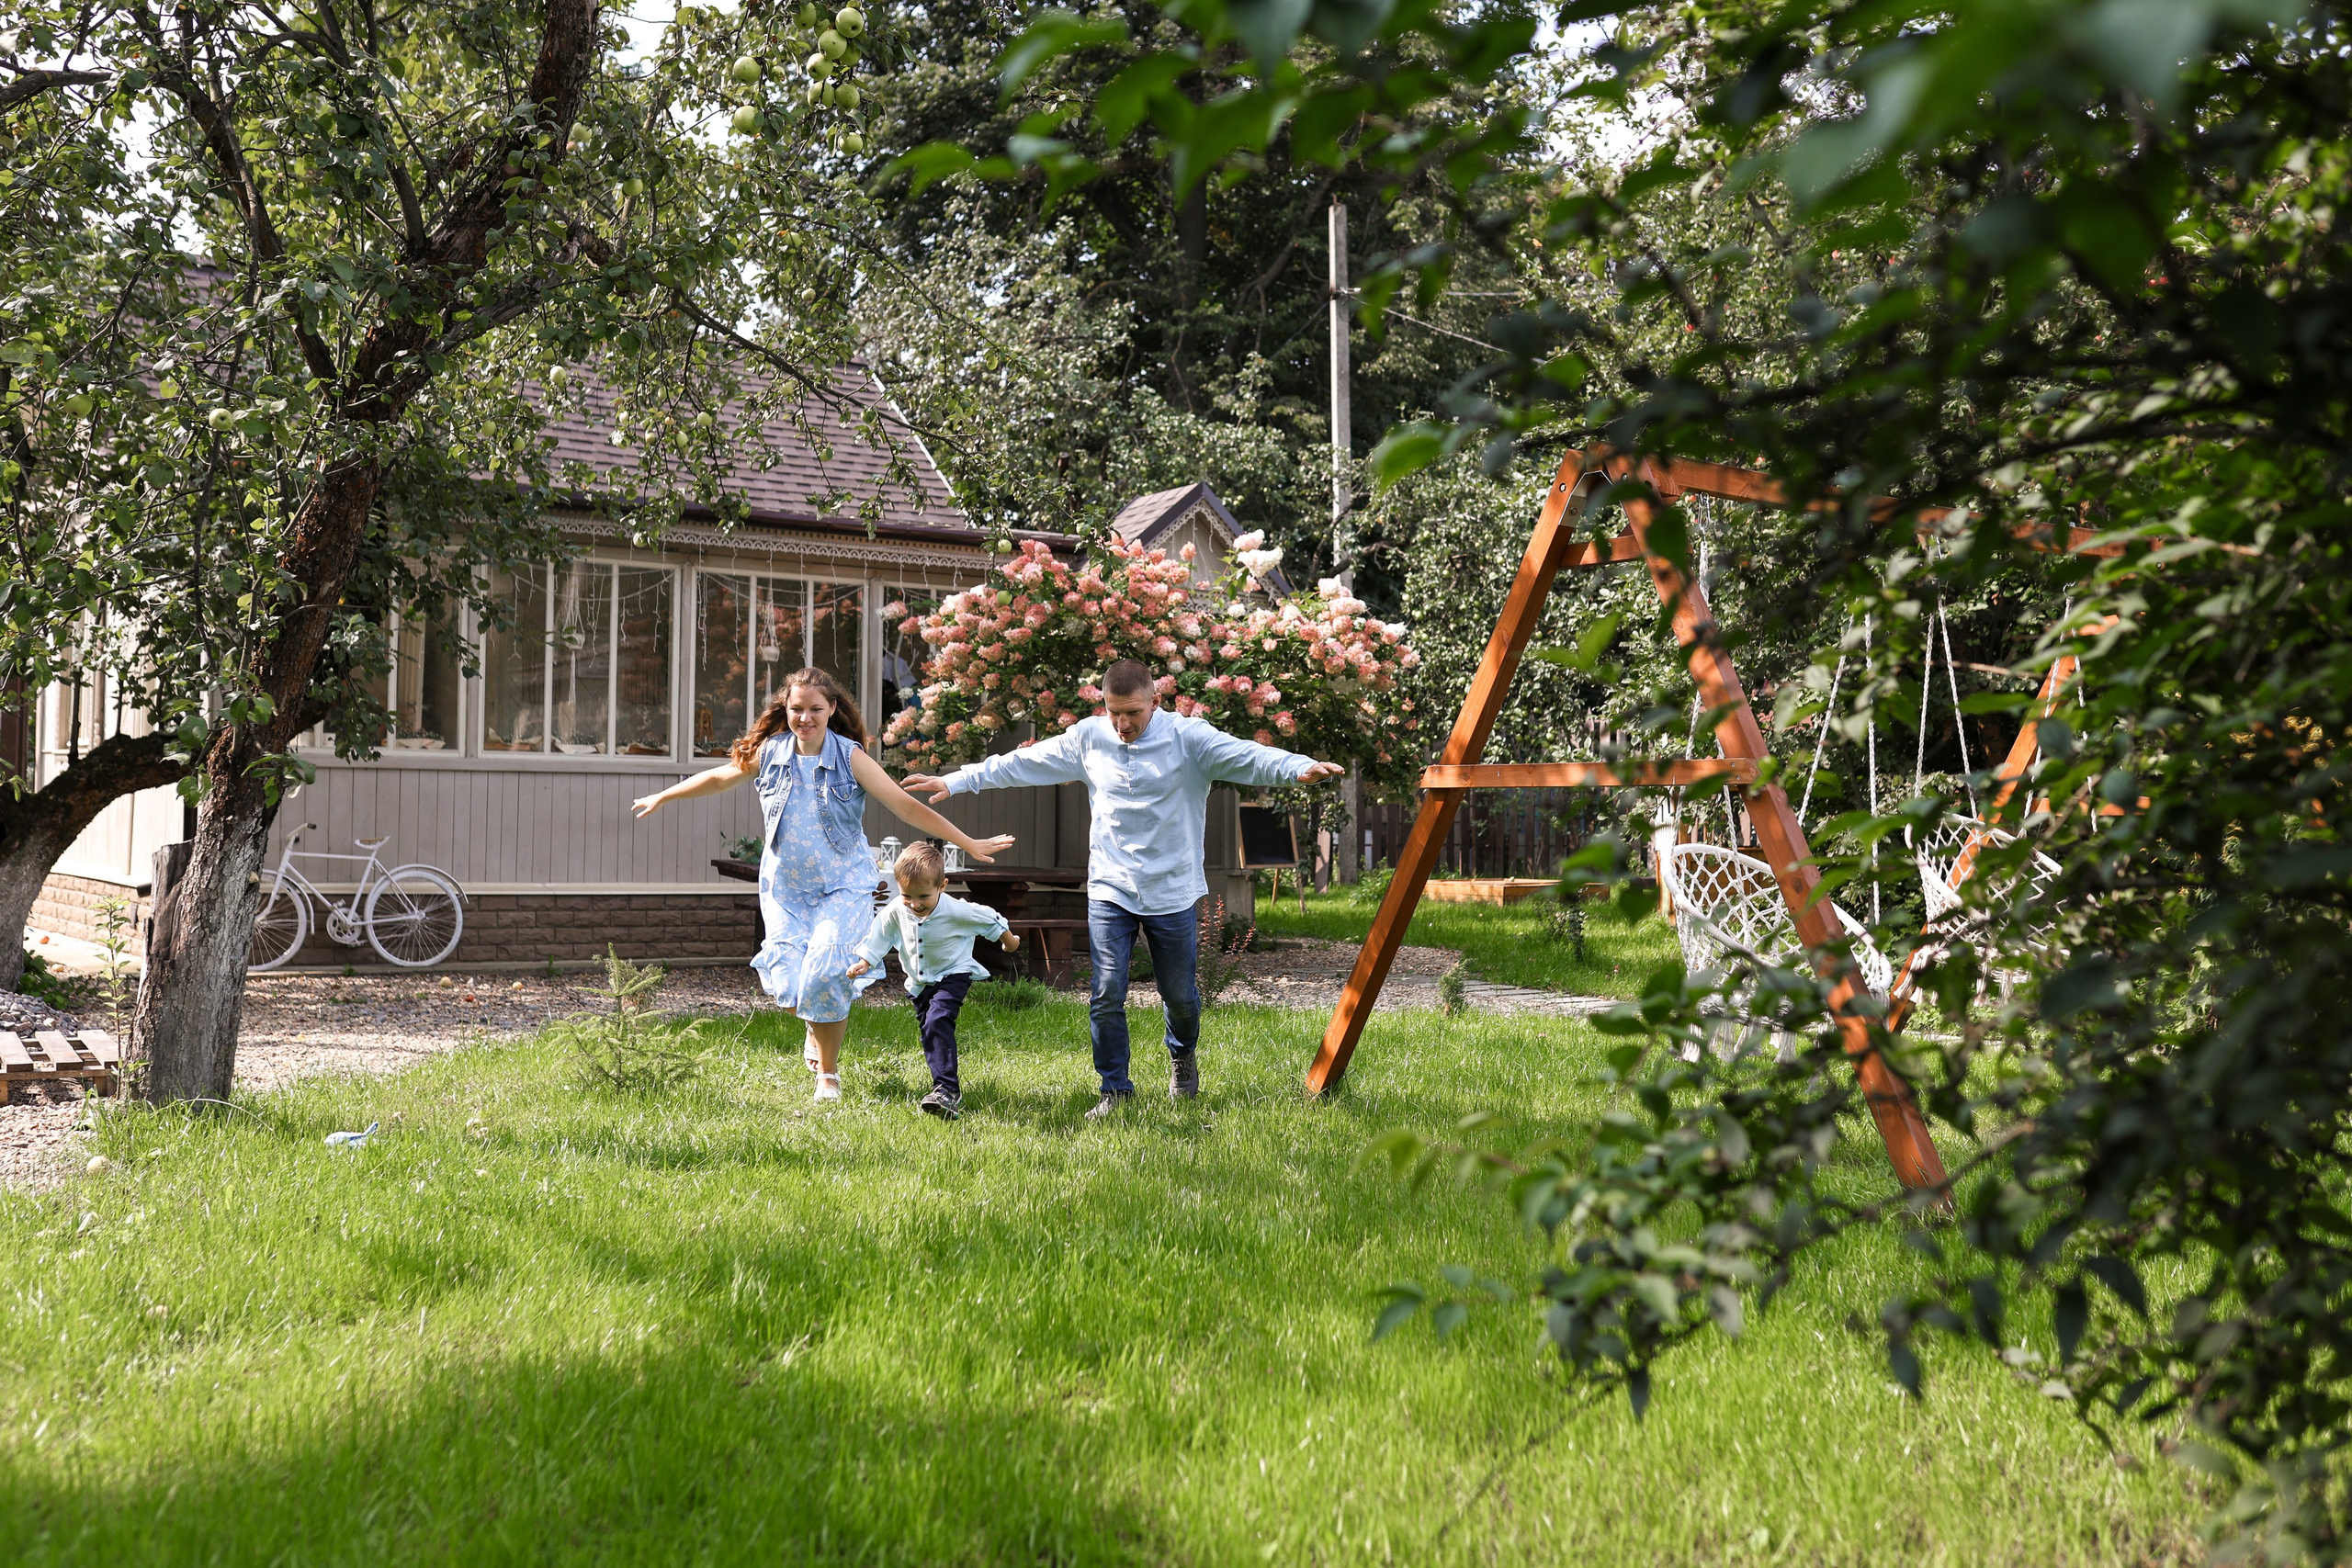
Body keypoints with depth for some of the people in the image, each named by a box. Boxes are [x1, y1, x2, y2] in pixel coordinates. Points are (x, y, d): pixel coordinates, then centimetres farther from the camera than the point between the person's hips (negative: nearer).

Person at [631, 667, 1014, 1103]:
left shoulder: (850, 757, -10)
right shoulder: (770, 752, -2)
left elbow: (906, 807, -10)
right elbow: (720, 778, 16)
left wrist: (969, 844, -14)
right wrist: (662, 797, 28)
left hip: (842, 888, -2)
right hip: (785, 889, 3)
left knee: (824, 973, -19)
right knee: (786, 985, -8)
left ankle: (829, 1072, 6)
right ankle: (816, 1025, 32)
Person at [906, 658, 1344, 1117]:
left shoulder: (1189, 737, -10)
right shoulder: (1088, 738, 0)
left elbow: (1248, 757, -24)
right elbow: (1020, 764, 7)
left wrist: (1301, 769, -42)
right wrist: (955, 781, 7)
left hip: (1172, 892, -1)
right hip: (1109, 891, 2)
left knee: (1180, 994, 11)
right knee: (1106, 995, -5)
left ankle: (1183, 1054, 44)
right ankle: (1115, 1088, 13)